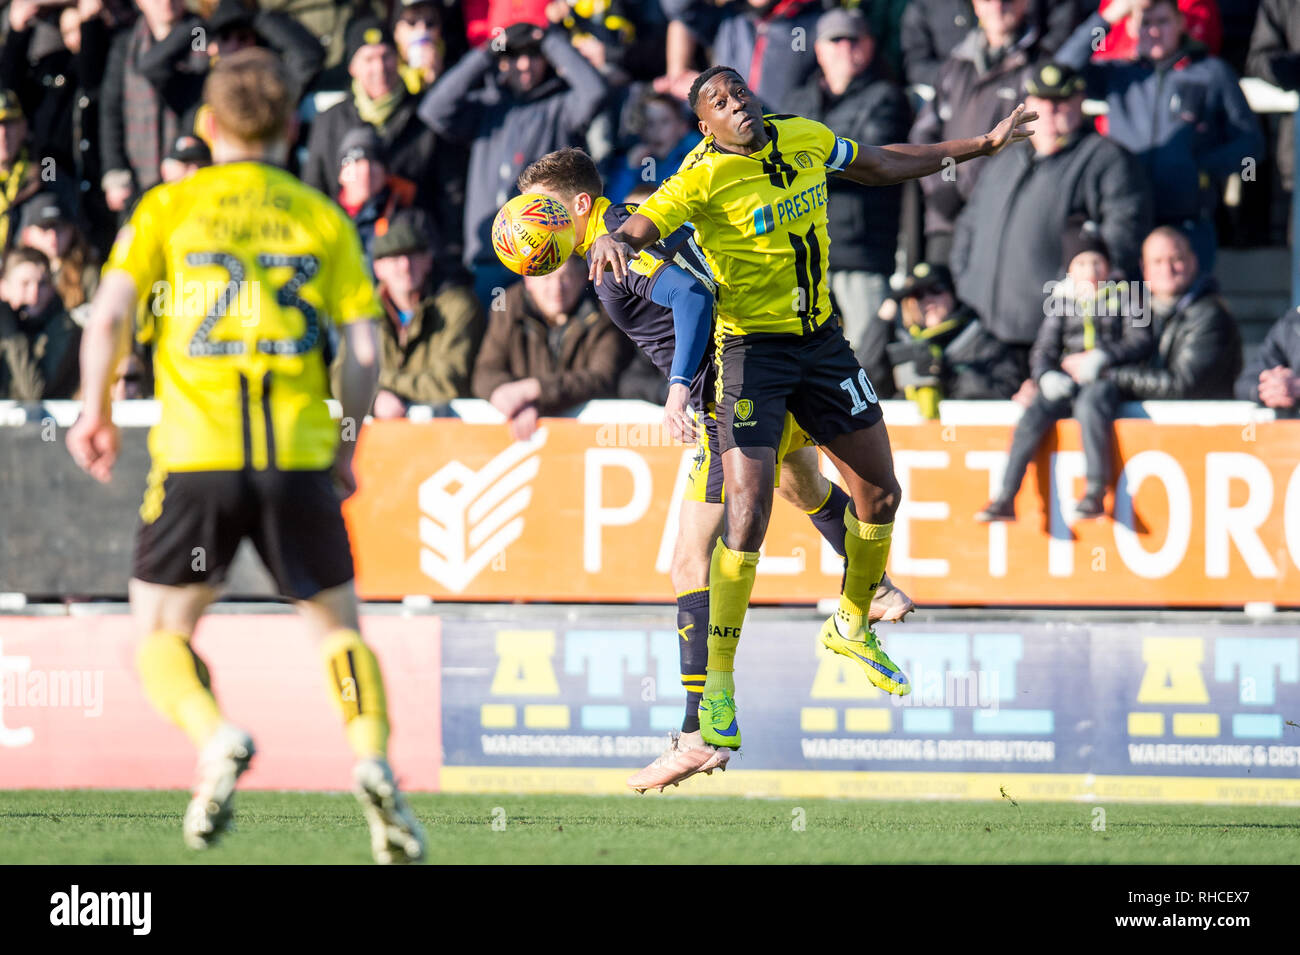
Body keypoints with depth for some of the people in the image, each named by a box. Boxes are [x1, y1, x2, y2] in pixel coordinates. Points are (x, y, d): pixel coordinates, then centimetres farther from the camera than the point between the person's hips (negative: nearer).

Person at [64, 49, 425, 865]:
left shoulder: (169, 206, 6)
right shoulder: (324, 218, 10)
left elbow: (109, 315, -3)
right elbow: (365, 349, 4)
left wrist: (96, 413, 11)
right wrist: (347, 448, 17)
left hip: (196, 453, -1)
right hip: (299, 455, 1)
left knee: (161, 634, 10)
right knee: (337, 625, 12)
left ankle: (214, 737, -19)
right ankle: (373, 759, -13)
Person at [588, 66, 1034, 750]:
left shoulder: (804, 140, 0)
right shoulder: (704, 177, -17)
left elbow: (882, 166, 17)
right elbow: (639, 229, -27)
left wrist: (983, 145, 22)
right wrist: (612, 243, -52)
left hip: (822, 338, 6)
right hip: (752, 351, -6)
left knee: (880, 494, 12)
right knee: (748, 514, -17)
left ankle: (850, 627, 38)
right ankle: (716, 683, -4)